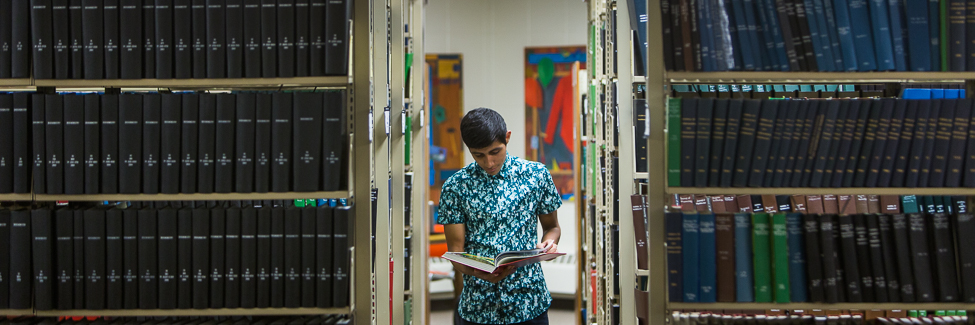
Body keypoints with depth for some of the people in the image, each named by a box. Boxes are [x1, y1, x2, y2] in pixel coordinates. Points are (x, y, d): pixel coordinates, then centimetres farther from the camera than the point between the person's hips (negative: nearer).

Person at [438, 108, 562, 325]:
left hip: (529, 302, 1)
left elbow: (551, 226, 11)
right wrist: (481, 273, -25)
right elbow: (456, 250, -5)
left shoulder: (536, 175, -1)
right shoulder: (455, 187, -5)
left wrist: (548, 243, -13)